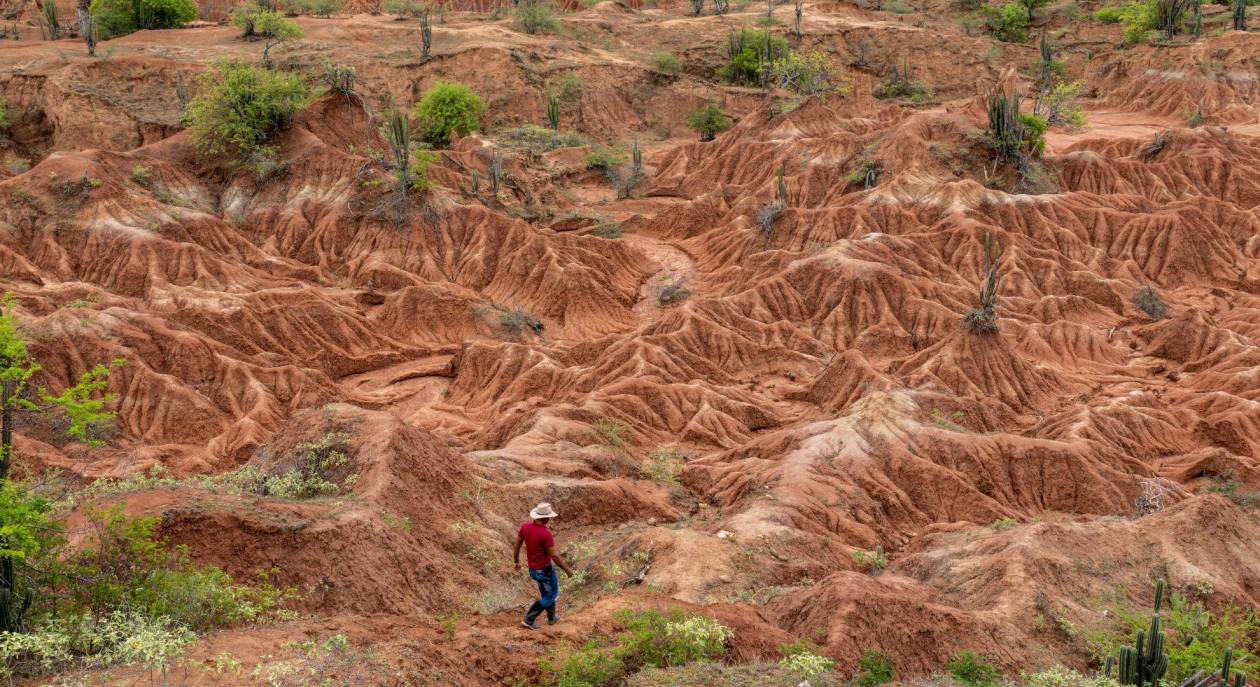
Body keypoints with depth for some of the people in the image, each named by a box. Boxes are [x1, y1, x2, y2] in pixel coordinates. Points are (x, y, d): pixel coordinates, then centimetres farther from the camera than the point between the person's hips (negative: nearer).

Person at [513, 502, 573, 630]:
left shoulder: (525, 526, -11)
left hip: (532, 568, 7)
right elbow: (554, 556, -26)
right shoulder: (545, 533, -32)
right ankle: (529, 619, 10)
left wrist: (516, 562, 19)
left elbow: (517, 545, 2)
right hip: (545, 570, -7)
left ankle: (551, 617, 44)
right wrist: (567, 570, -11)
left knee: (546, 592, 30)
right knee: (551, 594, 15)